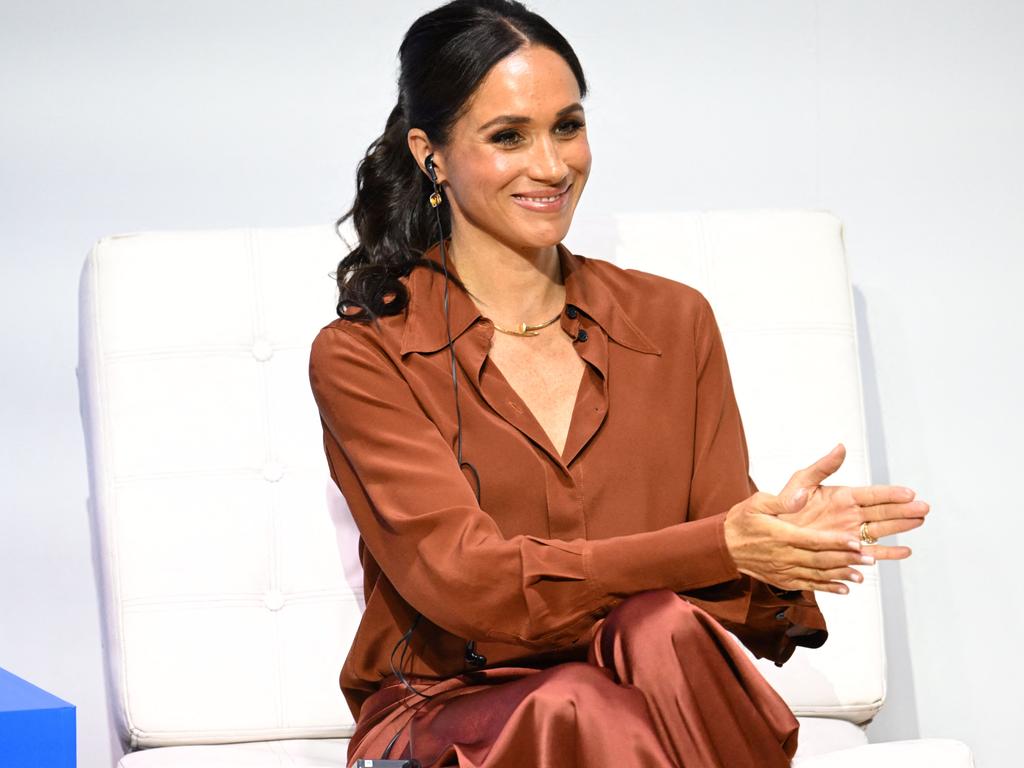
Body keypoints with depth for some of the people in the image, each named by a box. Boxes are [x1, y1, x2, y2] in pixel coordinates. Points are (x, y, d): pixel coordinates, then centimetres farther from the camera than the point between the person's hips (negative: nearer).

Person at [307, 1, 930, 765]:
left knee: (663, 631, -32)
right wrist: (721, 547, -23)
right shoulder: (360, 357, -1)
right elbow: (470, 584, -13)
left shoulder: (673, 321, 12)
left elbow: (727, 596, 6)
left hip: (656, 701, 4)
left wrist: (782, 535, -20)